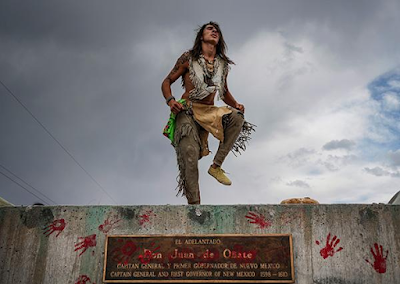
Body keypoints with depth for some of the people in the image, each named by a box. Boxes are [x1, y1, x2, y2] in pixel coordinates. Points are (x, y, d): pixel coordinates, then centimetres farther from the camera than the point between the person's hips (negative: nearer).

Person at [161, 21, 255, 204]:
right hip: (187, 111, -3)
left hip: (209, 112, 4)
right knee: (189, 153, -21)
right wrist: (170, 101, -17)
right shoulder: (188, 58, 2)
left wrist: (235, 104, 2)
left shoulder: (223, 64, 13)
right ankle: (194, 203, -18)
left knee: (237, 117, -24)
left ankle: (216, 165, -18)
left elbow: (225, 92, 24)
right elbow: (166, 82, 4)